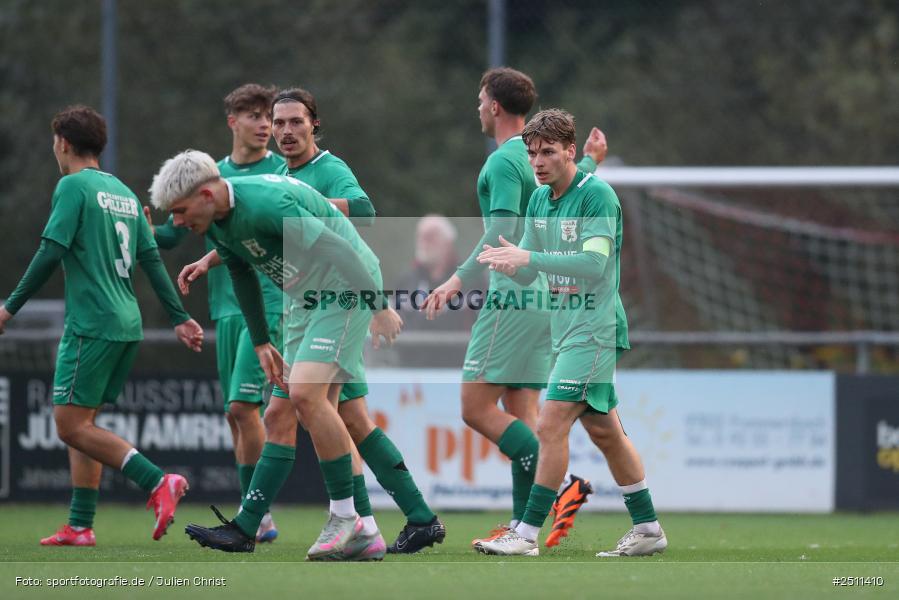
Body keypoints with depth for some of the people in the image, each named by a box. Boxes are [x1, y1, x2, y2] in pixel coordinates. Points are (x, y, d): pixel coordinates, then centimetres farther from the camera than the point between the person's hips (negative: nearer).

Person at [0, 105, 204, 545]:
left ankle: (157, 483, -22)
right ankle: (80, 527, 9)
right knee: (82, 424, 12)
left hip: (92, 323, -9)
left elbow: (51, 252, -14)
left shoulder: (72, 187, -6)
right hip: (127, 324, 9)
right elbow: (151, 259, 15)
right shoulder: (124, 192, 17)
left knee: (71, 424, -9)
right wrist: (179, 318, 16)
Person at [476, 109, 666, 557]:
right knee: (604, 431, 12)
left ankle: (527, 534, -13)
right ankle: (648, 529, 20)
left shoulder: (597, 195, -14)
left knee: (551, 426, -13)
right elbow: (527, 275, 13)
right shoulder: (539, 200, 11)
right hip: (566, 330, 9)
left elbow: (595, 264, -25)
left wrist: (530, 257, -33)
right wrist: (507, 263, -11)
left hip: (594, 329, -9)